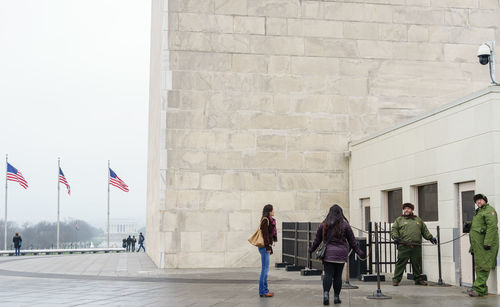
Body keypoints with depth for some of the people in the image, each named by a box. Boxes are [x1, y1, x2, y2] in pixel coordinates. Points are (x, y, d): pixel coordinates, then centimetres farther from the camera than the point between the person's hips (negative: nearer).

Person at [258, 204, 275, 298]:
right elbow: (265, 234, -18)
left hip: (266, 247, 10)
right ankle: (262, 291, -5)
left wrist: (270, 247, 22)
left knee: (265, 269, 12)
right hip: (264, 247, -10)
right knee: (265, 269, -8)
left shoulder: (268, 220, 17)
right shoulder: (265, 221, -12)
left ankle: (265, 290, 18)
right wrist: (268, 247, -21)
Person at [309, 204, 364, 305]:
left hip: (328, 253, 0)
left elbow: (317, 239, 9)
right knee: (338, 275, 6)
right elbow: (352, 240, 4)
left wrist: (312, 249, 23)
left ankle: (326, 293, -20)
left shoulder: (324, 225, 3)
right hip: (341, 253, 0)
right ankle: (336, 297, 11)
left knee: (328, 274, -1)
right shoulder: (345, 225, 0)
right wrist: (358, 251, 14)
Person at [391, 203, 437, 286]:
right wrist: (395, 237, -12)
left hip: (416, 247, 3)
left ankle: (418, 279, 18)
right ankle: (396, 279, -1)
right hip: (403, 247, -3)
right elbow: (394, 230, 5)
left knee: (417, 264, 6)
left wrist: (430, 237, 13)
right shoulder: (399, 219, 12)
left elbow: (425, 230, 24)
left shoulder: (418, 219, 21)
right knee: (401, 263, -5)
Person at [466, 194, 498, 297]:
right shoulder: (478, 212, 23)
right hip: (478, 244, 10)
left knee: (483, 267, -10)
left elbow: (492, 227, -17)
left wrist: (487, 242, -25)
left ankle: (478, 288, -12)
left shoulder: (489, 210, -6)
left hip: (485, 244, -10)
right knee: (478, 267, 11)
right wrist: (472, 247, 23)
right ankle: (483, 289, 16)